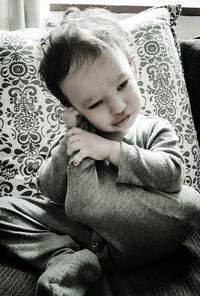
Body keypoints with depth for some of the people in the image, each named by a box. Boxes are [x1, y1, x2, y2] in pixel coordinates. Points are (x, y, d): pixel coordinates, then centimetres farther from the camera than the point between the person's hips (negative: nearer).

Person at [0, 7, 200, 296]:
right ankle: (67, 262, -25)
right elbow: (50, 191, -2)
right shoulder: (76, 136, 6)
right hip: (81, 233, 2)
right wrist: (68, 143, -14)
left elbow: (172, 173, -19)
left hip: (135, 241, -2)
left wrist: (111, 150, -21)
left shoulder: (155, 129, 1)